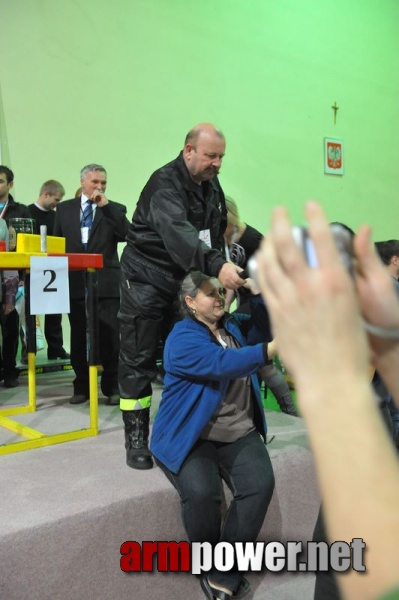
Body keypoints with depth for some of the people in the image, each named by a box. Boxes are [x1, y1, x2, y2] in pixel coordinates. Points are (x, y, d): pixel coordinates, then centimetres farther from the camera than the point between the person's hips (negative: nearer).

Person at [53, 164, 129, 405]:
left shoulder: (115, 210, 6)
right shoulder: (65, 208, 13)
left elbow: (128, 234, -12)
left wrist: (106, 206, -14)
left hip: (106, 283, -2)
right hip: (75, 282, 2)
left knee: (110, 337, 0)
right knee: (78, 337, 9)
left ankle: (112, 387, 12)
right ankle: (82, 387, 21)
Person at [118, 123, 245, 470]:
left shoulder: (212, 186, 7)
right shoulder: (165, 184, -20)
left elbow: (216, 234, 11)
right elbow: (178, 232, -38)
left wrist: (222, 272, -3)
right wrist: (217, 266, -52)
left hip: (187, 282, 7)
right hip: (147, 281, -7)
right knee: (139, 361, -2)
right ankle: (136, 438, 10)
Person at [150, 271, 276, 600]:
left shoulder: (232, 325, 12)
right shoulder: (182, 338, -13)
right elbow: (225, 363, -28)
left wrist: (258, 288, -1)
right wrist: (280, 344, -35)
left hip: (239, 434, 5)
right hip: (191, 437, -5)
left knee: (261, 484, -23)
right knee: (202, 492, -31)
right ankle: (212, 567, 0)